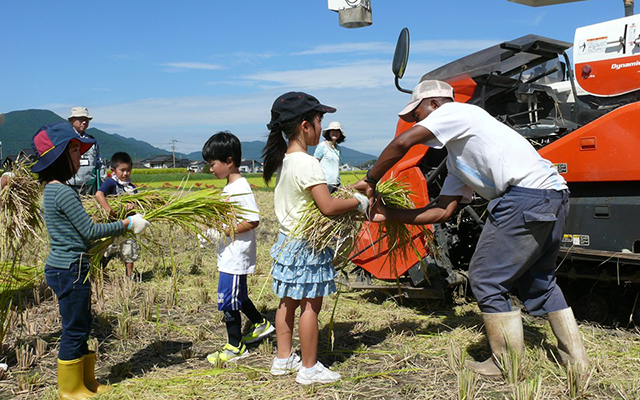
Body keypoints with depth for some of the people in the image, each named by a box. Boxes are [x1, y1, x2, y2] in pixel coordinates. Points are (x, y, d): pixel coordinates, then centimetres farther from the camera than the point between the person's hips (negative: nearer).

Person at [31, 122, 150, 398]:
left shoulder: (53, 189, 12)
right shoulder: (63, 192, -19)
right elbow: (89, 230, -18)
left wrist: (116, 232, 19)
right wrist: (127, 224, -10)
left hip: (64, 268, 10)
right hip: (69, 270, -10)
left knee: (80, 327, 18)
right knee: (74, 329, 3)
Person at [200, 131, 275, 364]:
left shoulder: (241, 188, -19)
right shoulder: (229, 187, 12)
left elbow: (253, 221, -25)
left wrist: (225, 231, -24)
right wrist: (213, 226, 9)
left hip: (236, 258, -10)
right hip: (228, 255, 10)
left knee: (227, 299, -3)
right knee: (238, 296, 22)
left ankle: (235, 347, 9)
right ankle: (260, 324, 40)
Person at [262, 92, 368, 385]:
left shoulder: (282, 161, 8)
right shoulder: (307, 164, -21)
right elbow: (328, 207, -26)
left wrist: (343, 195, 12)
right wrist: (359, 202, -12)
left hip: (287, 240, 9)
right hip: (308, 245, -9)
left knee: (288, 302, 17)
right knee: (310, 305, 1)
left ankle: (283, 359, 28)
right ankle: (309, 368, 10)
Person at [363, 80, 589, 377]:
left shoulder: (455, 110, 3)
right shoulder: (457, 160, 27)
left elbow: (402, 143, -10)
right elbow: (442, 212, 22)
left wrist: (370, 180, 3)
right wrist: (388, 215, 20)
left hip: (526, 195, -10)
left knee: (486, 278, 1)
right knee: (537, 281, 23)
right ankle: (576, 358, 29)